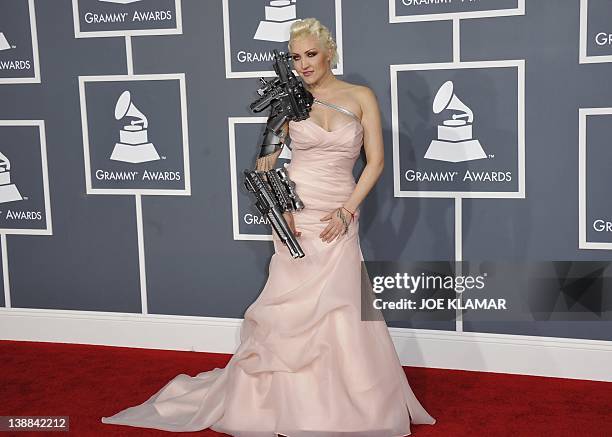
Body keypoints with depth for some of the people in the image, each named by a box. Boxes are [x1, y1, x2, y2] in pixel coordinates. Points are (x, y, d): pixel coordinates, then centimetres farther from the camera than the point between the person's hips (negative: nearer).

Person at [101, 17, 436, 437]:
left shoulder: (361, 97, 3)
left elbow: (376, 160, 1)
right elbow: (265, 162, 5)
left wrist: (348, 209, -8)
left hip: (339, 219, 0)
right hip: (295, 214, 0)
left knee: (341, 313, -1)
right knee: (292, 309, 3)